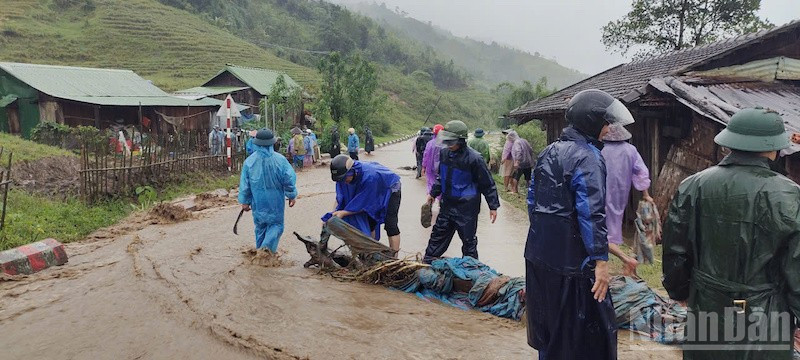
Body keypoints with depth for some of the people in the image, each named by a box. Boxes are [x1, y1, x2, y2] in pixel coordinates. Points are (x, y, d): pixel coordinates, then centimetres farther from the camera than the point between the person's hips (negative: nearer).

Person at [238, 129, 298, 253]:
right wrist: (291, 196, 5)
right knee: (276, 224, 8)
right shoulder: (280, 160, -12)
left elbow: (244, 184, -1)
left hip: (258, 202, 2)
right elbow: (289, 179, -8)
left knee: (260, 226, 18)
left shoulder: (249, 161, -7)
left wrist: (244, 201, 10)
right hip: (275, 201, -2)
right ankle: (268, 246, -13)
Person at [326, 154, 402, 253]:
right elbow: (340, 197, -13)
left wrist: (343, 213, -34)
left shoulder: (369, 177, -44)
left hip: (390, 190, -7)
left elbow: (365, 204, -35)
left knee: (390, 225, -11)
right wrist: (334, 213, -26)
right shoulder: (343, 174, -24)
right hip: (375, 193, 7)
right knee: (369, 222, 9)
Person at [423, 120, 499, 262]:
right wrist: (433, 193, 21)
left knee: (468, 241, 8)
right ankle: (427, 263, 31)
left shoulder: (474, 158, -19)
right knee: (437, 235, 17)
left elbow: (487, 184, -12)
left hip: (466, 208, -6)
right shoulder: (444, 153, 0)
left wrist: (493, 206, -10)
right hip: (447, 204, 7)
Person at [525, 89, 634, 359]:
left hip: (539, 254, 9)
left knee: (549, 325, 21)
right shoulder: (588, 157, -15)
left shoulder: (549, 151, 10)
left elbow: (533, 198, 15)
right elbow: (591, 213, -22)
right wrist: (601, 260, -18)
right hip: (572, 260, -8)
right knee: (583, 331, 3)